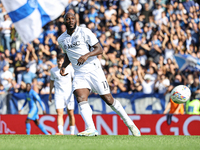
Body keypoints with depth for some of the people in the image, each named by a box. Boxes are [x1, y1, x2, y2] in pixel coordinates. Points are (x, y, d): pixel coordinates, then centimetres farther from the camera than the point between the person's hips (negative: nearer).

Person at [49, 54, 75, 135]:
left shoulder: (69, 68, -2)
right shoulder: (53, 70, 5)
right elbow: (52, 81, 18)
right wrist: (50, 93, 21)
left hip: (69, 93, -1)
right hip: (58, 94, 1)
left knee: (70, 114, 4)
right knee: (59, 113, -15)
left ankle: (72, 132, 15)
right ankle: (60, 131, -24)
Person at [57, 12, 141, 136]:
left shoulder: (85, 32, -7)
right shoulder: (61, 40, 10)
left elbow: (99, 49, -10)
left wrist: (87, 55, -26)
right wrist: (64, 66, 10)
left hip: (94, 70, -4)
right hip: (79, 74, 4)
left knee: (108, 99, 0)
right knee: (81, 99, -20)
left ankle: (129, 123, 14)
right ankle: (91, 129, -29)